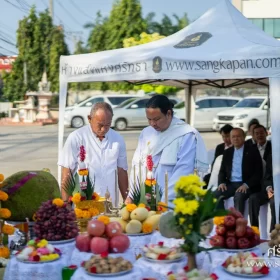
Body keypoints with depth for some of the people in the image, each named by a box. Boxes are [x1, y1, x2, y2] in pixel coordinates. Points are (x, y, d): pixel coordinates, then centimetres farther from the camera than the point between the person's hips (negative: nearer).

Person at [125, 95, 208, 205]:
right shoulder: (146, 133, 11)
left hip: (171, 203, -5)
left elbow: (183, 170, -16)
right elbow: (137, 164, 13)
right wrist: (131, 195, 6)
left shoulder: (186, 135, -10)